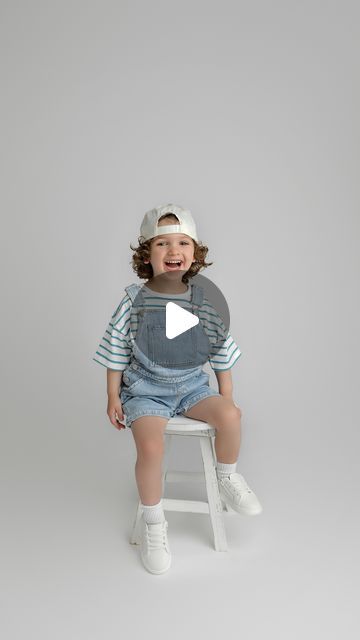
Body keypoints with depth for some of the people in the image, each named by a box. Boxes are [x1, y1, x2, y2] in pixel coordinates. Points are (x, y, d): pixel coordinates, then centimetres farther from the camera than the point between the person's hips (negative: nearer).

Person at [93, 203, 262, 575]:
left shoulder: (204, 302, -5)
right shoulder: (134, 302, -10)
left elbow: (222, 353, 5)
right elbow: (117, 354, 0)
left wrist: (226, 396, 6)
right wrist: (112, 397, 0)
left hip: (191, 386, 2)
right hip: (145, 390, -2)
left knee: (230, 415, -24)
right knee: (150, 446, -26)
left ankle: (227, 477, 9)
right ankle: (153, 523, 1)